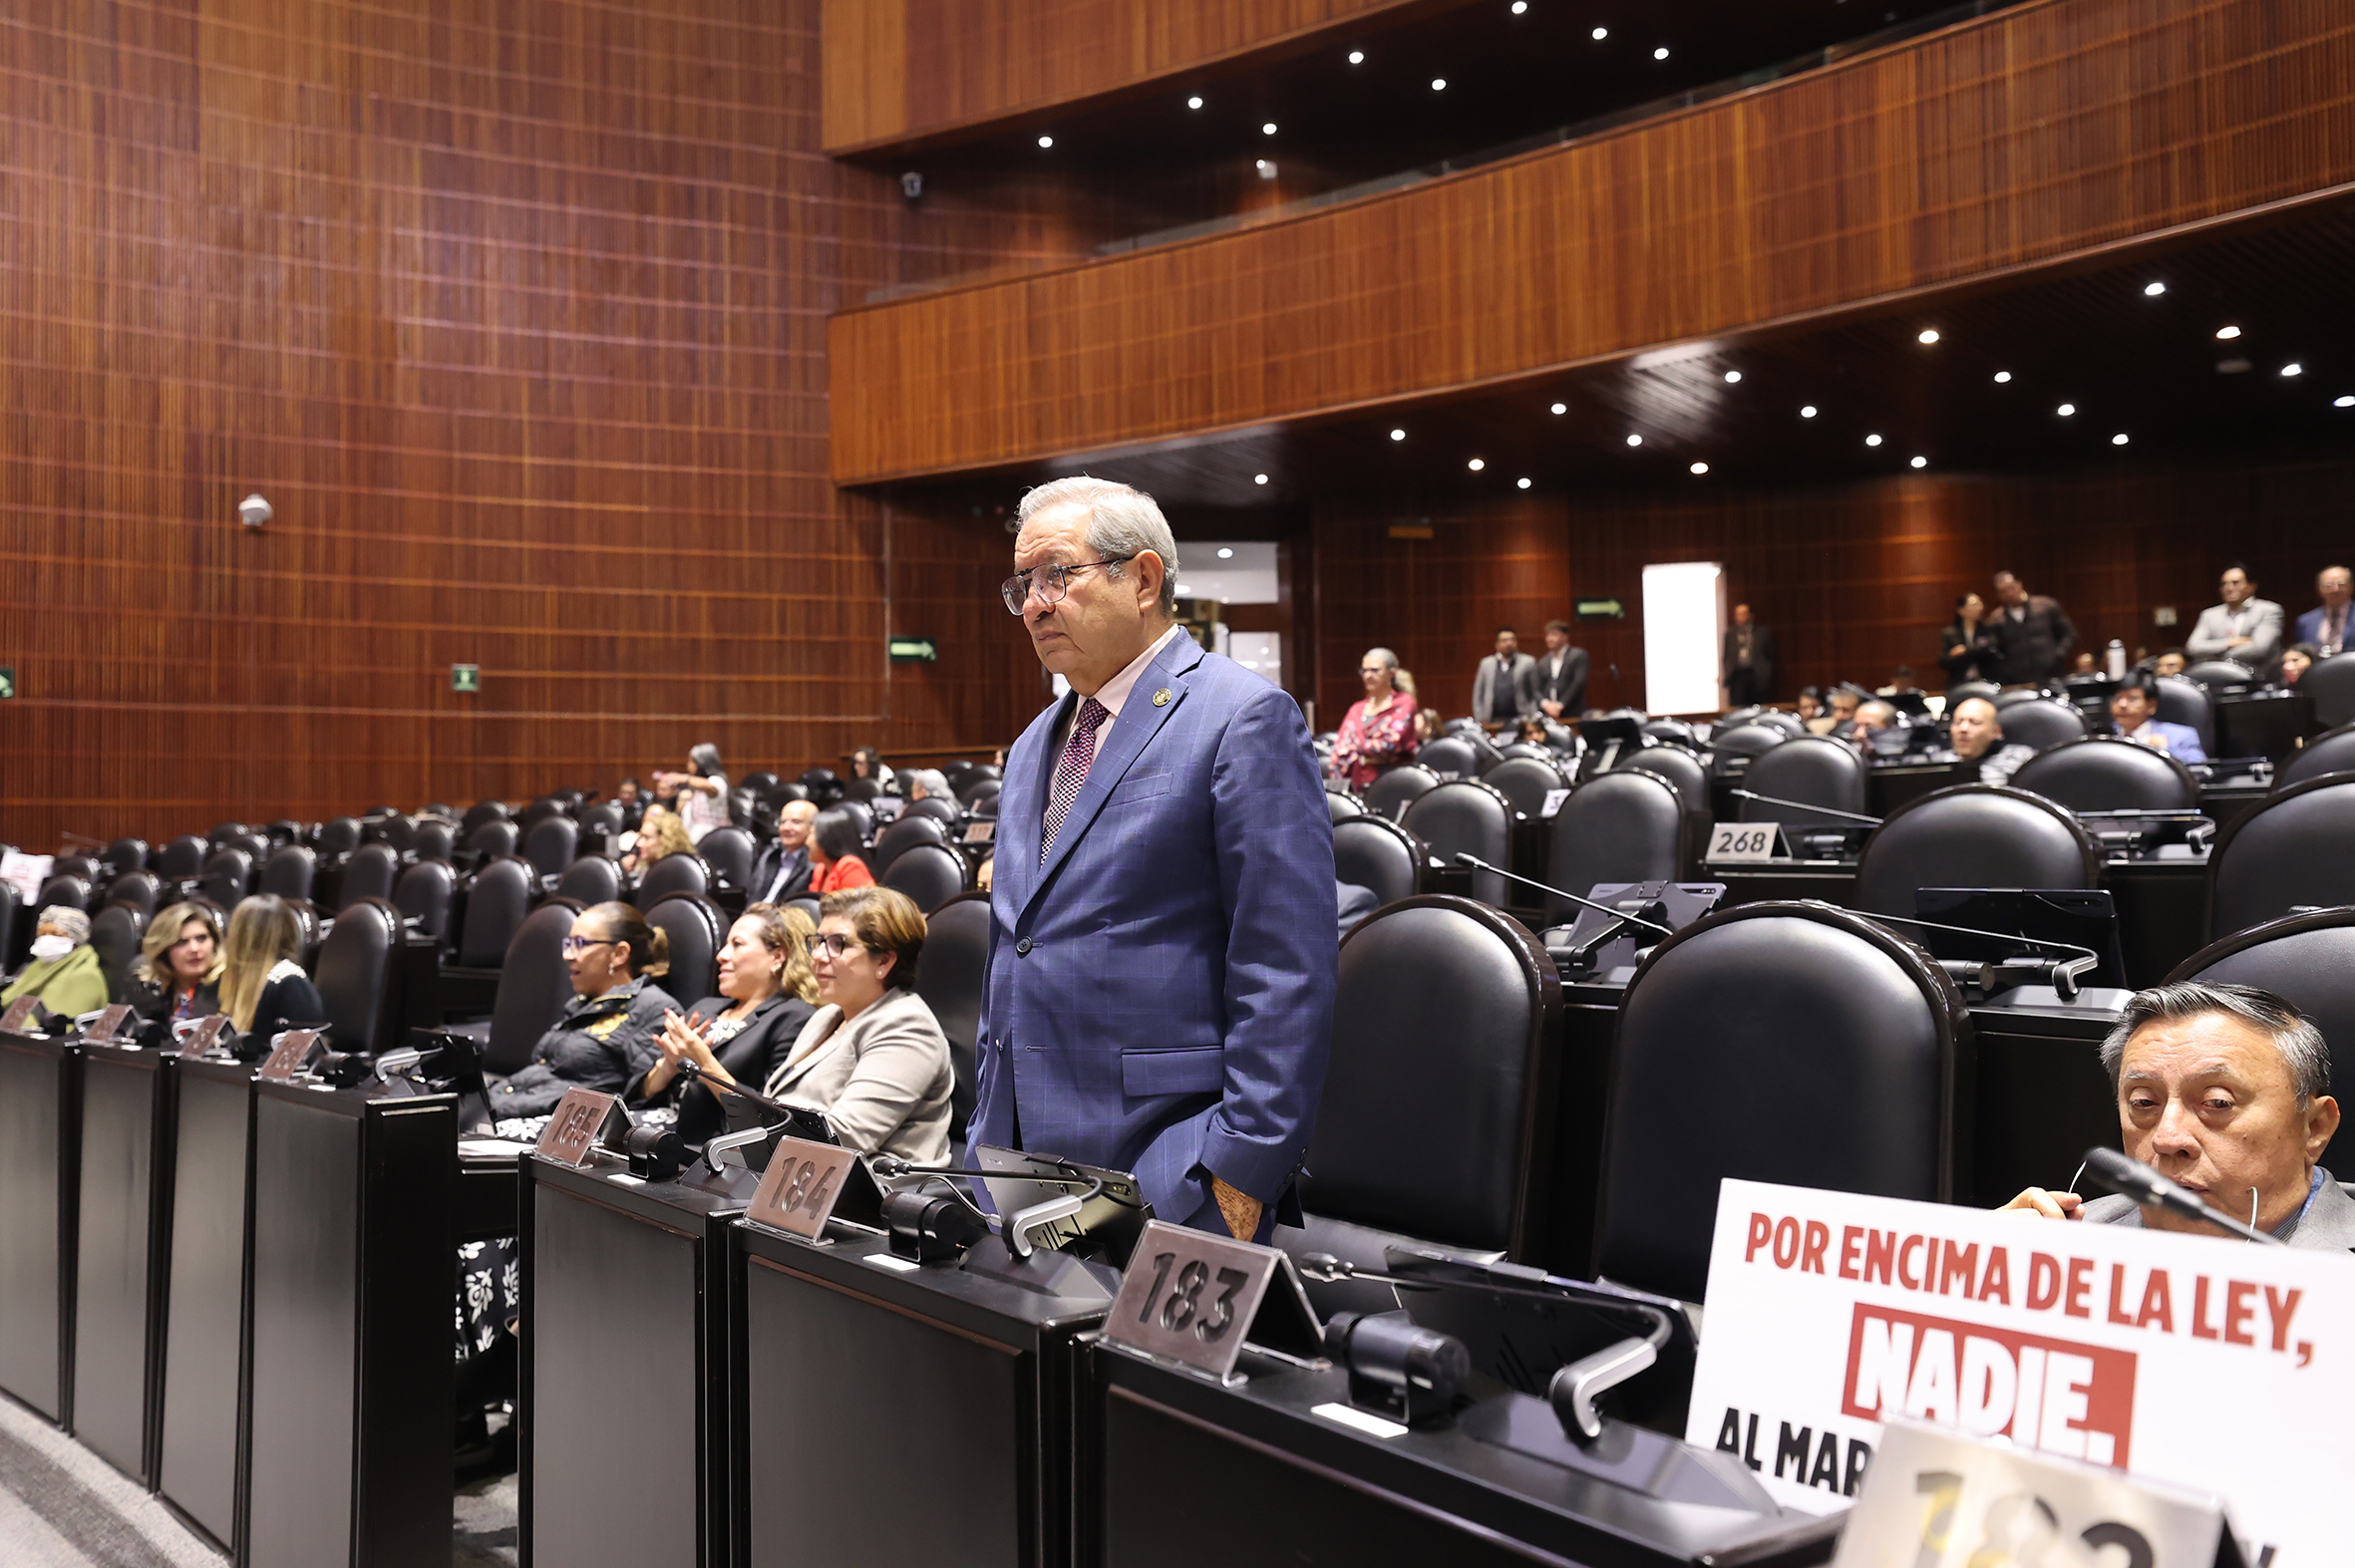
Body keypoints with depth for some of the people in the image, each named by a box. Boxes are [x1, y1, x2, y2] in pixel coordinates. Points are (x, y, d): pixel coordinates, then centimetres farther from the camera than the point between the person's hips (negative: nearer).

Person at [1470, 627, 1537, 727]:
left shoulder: (1528, 662, 7)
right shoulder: (1486, 664, 14)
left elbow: (1535, 695, 5)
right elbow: (1478, 695, 15)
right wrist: (1480, 719, 6)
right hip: (1493, 721, 2)